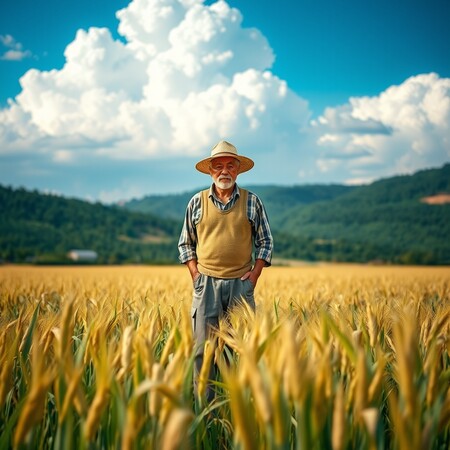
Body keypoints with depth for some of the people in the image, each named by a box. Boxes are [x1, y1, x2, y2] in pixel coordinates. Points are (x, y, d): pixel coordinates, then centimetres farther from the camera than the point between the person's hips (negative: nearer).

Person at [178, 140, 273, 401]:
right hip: (206, 283, 0)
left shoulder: (253, 202, 6)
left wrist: (255, 274, -1)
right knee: (204, 347, -3)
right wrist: (195, 274, 2)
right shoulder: (197, 202, 7)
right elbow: (186, 243, 14)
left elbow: (266, 241, 10)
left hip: (241, 283, 0)